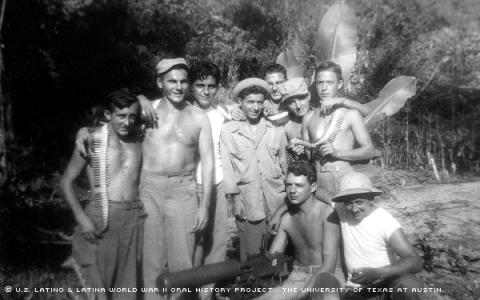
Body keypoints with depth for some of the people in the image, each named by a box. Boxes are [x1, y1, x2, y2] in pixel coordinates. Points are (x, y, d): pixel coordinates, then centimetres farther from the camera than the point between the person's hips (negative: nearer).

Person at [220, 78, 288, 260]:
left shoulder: (276, 129, 8)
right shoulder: (228, 131, 1)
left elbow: (283, 162, 13)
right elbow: (227, 166, 0)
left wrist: (287, 192, 11)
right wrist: (234, 197, -3)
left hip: (277, 201, 2)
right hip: (246, 202, -2)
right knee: (251, 253, 5)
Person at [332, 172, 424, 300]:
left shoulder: (385, 221, -22)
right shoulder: (343, 211, -12)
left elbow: (416, 262, -28)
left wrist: (377, 273, -41)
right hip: (355, 283, 5)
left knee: (409, 286, -34)